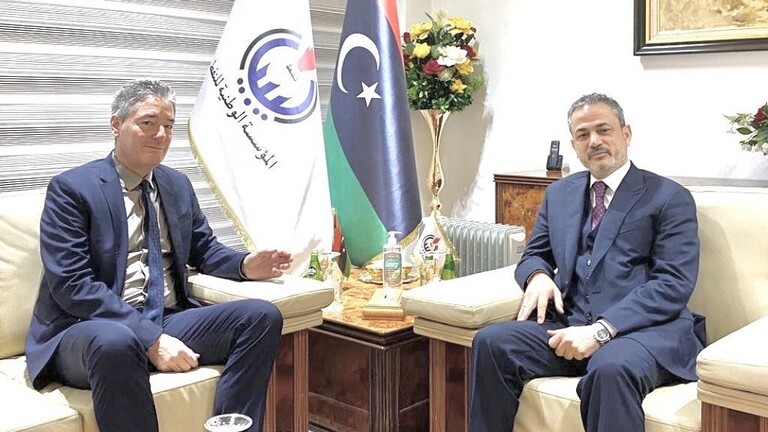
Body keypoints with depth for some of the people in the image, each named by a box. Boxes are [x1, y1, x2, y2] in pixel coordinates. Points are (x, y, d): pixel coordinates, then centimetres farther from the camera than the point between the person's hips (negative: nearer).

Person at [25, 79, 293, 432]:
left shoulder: (178, 185, 14)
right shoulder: (72, 188, -6)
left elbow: (203, 250, 22)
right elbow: (72, 285, -15)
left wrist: (245, 265, -3)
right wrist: (150, 339, -23)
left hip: (168, 321, 6)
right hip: (91, 329, -6)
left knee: (262, 316, -15)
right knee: (115, 342, -41)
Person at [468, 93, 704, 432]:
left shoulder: (670, 198, 2)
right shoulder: (559, 193, 19)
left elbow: (674, 283, -8)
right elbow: (534, 255, 23)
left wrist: (601, 330, -20)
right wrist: (538, 275, -4)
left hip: (645, 328, -4)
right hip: (570, 325, 5)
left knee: (611, 368, -39)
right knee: (491, 341, -20)